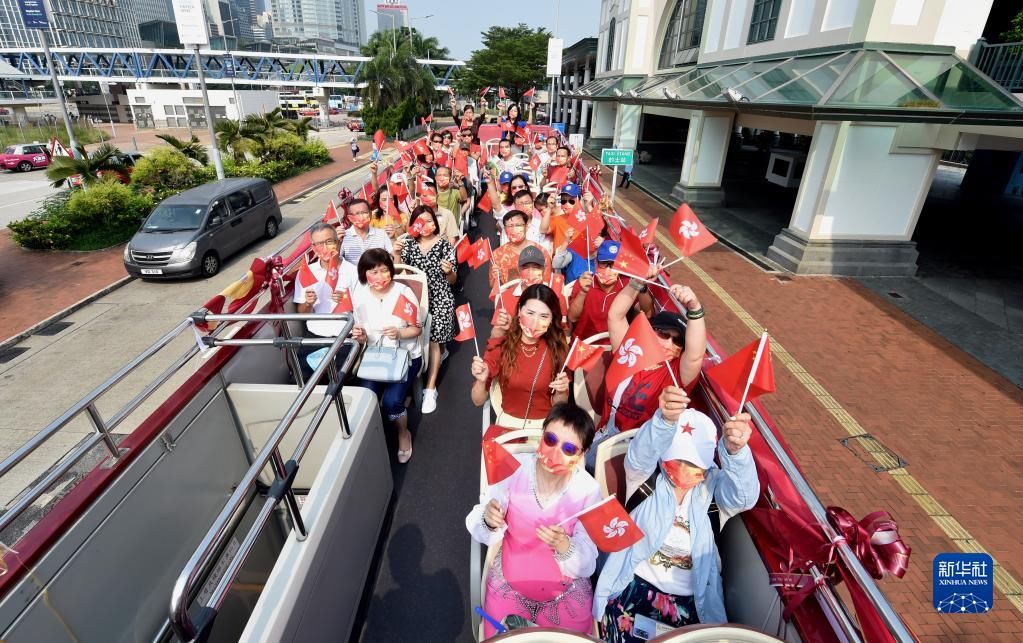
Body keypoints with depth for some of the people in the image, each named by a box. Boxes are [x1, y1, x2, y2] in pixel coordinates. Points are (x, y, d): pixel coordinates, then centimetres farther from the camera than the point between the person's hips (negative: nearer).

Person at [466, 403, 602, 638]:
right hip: (509, 583, 0)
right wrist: (489, 522, -37)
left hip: (568, 592, 0)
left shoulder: (588, 490, -21)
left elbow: (587, 563, -17)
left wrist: (564, 546, -37)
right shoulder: (514, 468, -21)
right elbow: (482, 533, -14)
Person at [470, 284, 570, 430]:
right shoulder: (499, 346, -11)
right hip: (509, 422, 0)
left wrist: (561, 391, -21)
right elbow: (478, 401, -6)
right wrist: (481, 380, -25)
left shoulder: (558, 349, -10)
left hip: (546, 424, 0)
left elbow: (558, 405, -1)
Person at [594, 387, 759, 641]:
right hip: (636, 585, -1)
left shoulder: (713, 484, -4)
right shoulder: (646, 475, -8)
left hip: (693, 599, 2)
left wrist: (735, 450, -48)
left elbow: (744, 497, -26)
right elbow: (640, 455, -30)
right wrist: (665, 419, -53)